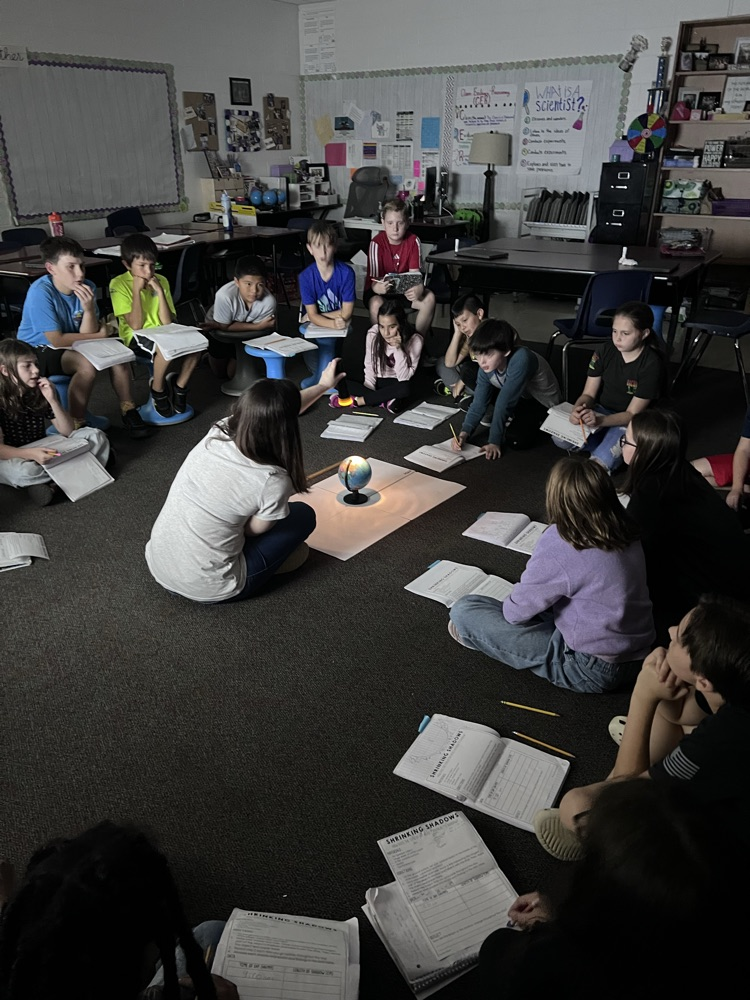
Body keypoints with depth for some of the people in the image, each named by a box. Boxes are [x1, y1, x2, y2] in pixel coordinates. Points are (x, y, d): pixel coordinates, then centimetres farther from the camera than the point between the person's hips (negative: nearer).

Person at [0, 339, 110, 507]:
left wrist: (52, 400, -18)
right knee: (25, 470, -40)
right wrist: (30, 453, -39)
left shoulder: (40, 392, -4)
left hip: (42, 451, 5)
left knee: (96, 436, -9)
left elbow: (67, 431, -5)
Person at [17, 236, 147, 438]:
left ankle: (128, 411, -1)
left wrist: (89, 309, -30)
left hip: (72, 346, 6)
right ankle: (77, 425, -18)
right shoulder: (40, 293, -25)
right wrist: (100, 335, -16)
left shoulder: (87, 287, -10)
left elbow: (87, 334, -11)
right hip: (39, 351, -5)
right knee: (87, 364, -31)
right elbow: (56, 340, -24)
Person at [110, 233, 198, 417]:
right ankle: (158, 390, -7)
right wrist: (136, 290, -17)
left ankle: (179, 386, -1)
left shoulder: (161, 281, 4)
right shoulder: (118, 284, -8)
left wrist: (159, 291, -12)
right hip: (135, 338, -5)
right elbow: (136, 325, -16)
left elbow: (167, 323, -3)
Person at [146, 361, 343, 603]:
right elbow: (254, 530, -4)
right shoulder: (273, 482, -24)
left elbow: (275, 414, 10)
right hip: (206, 590, -5)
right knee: (303, 515, 11)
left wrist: (322, 386, 24)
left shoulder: (219, 432, -9)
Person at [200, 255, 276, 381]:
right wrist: (259, 326, -38)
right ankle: (210, 356, 50)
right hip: (219, 333, -1)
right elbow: (225, 327, -30)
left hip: (245, 337, 1)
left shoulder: (269, 301, -39)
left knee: (233, 373, 16)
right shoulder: (225, 295, -43)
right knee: (220, 373, 20)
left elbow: (264, 329, -26)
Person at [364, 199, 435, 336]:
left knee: (429, 298, -22)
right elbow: (374, 281, -23)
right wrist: (380, 288, -49)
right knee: (376, 304, -36)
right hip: (379, 290, -3)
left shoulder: (413, 241, -10)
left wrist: (418, 289, -41)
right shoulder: (377, 243, -18)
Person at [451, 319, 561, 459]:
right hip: (521, 399, 7)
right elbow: (479, 403, -11)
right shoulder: (486, 366, -16)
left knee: (516, 439, -30)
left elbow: (504, 402, -37)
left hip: (544, 405, -7)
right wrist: (464, 433, -25)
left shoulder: (521, 359, -38)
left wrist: (494, 441, -33)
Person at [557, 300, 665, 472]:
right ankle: (610, 444, -3)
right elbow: (588, 394, -4)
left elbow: (632, 415, -19)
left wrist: (599, 420, -39)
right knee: (560, 438, -23)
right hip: (600, 412, 5)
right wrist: (578, 409, -30)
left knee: (601, 461, -31)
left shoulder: (652, 364, -19)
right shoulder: (604, 352, -5)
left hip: (630, 423, -4)